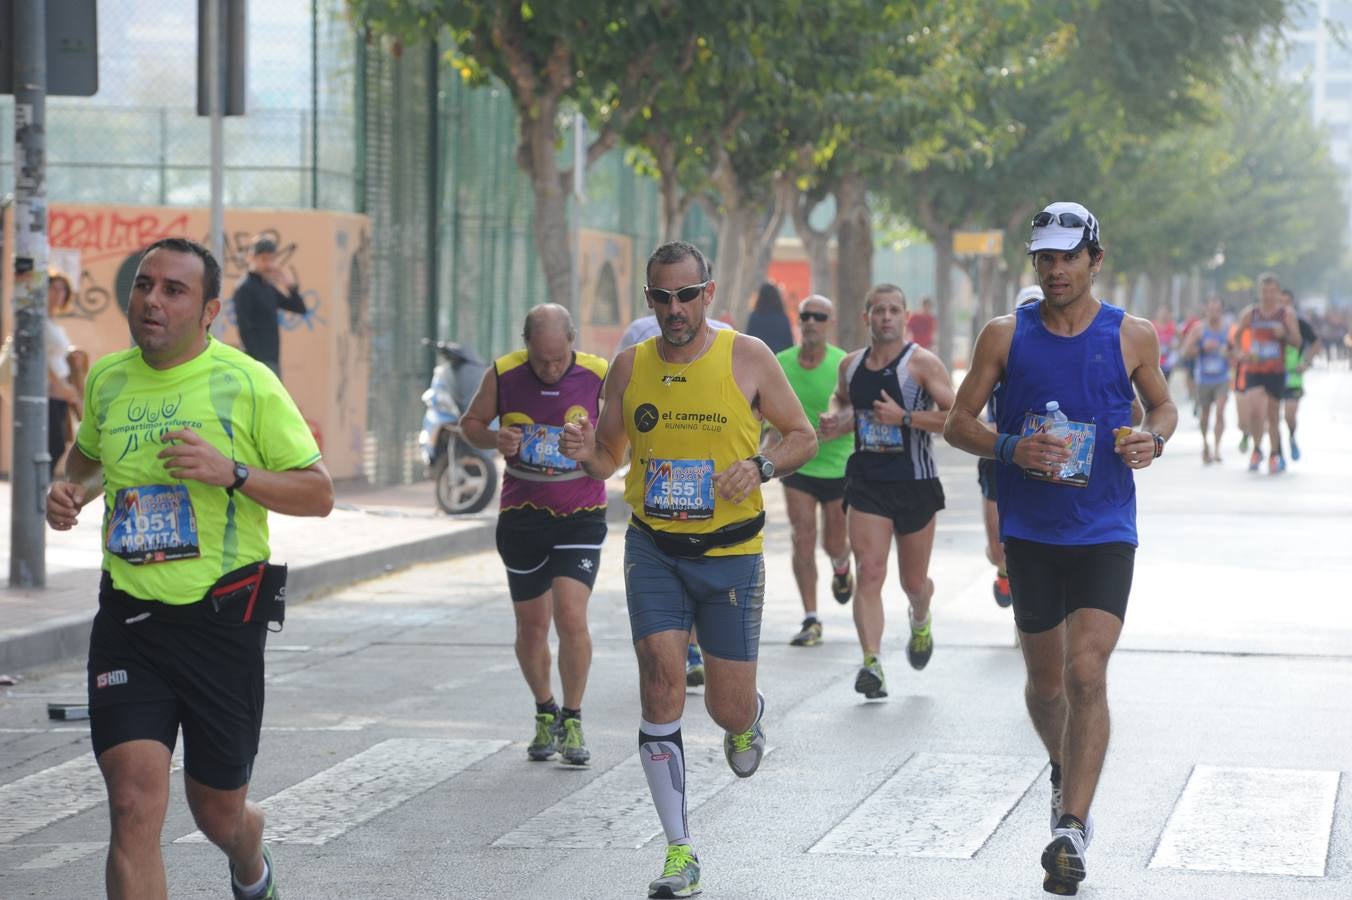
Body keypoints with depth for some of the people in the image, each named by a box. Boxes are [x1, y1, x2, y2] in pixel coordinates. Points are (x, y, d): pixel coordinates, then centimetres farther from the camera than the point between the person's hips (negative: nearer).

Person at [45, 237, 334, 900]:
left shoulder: (247, 383, -7)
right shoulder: (107, 378, 5)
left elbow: (319, 495, -5)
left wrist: (232, 472, -21)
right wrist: (71, 490, 4)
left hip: (223, 620, -2)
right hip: (127, 620, 2)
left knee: (219, 813, 13)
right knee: (135, 806, -16)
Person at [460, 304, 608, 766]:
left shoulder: (598, 375, -11)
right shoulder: (503, 374, -7)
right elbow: (471, 421, 8)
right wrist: (495, 439, -14)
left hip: (581, 517, -2)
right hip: (522, 516, 2)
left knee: (571, 617, -16)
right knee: (531, 625, 10)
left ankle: (572, 722, 0)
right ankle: (545, 715, 32)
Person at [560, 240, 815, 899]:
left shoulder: (747, 358, -5)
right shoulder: (629, 367, 2)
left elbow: (803, 436, 2)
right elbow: (610, 457, 12)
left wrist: (760, 465, -18)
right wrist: (587, 455, -12)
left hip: (731, 554, -1)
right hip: (654, 551, 1)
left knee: (728, 707, 2)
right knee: (661, 687, -13)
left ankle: (748, 722, 45)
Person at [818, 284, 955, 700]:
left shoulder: (922, 363, -9)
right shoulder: (850, 365, 6)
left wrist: (905, 417, -23)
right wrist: (835, 419, 6)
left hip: (915, 483, -3)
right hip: (867, 481, 3)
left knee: (914, 582, 12)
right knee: (868, 573, -14)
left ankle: (920, 622, 47)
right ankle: (871, 662, -20)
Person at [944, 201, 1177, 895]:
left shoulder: (1132, 336, 1)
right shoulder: (1005, 335, 0)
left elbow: (1162, 404, 16)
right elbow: (958, 421, 3)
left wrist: (1153, 438, -7)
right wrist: (1010, 449, -16)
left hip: (1105, 532, -2)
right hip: (1030, 530, 2)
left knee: (1086, 672, -15)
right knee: (1046, 681, 12)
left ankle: (1070, 830, -16)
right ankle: (1065, 772, 43)